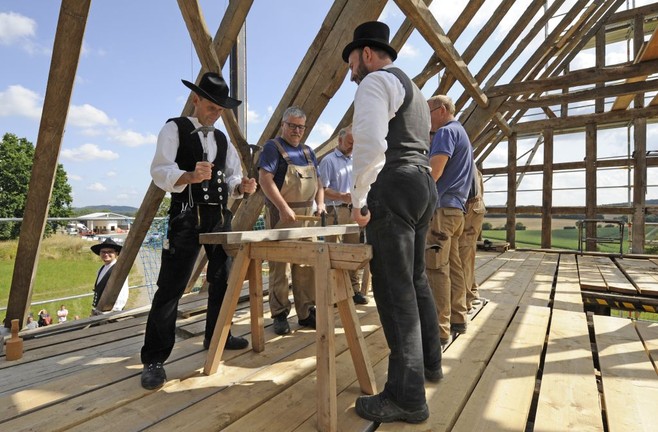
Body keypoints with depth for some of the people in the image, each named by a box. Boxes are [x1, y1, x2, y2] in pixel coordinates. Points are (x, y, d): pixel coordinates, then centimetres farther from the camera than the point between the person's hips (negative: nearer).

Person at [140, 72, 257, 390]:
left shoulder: (223, 140, 19)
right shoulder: (174, 129, 2)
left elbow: (231, 178, 13)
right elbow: (159, 172, -12)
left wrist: (241, 186, -10)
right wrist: (190, 176, -31)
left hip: (221, 217, 7)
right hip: (187, 217, -6)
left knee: (223, 279, 13)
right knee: (171, 287, -8)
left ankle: (216, 336, 30)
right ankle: (154, 359, 3)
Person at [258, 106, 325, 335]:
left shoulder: (308, 151, 19)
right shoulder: (273, 147, -1)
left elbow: (317, 181, 21)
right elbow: (264, 179, -13)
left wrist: (320, 203, 3)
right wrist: (284, 207, -20)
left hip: (306, 215, 6)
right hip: (281, 215, -6)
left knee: (306, 266, 7)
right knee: (279, 266, -1)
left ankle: (306, 312, 17)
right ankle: (280, 315, 10)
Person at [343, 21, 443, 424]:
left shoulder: (376, 81, -3)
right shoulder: (411, 87, 28)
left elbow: (371, 143, -19)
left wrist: (358, 198, -11)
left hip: (394, 189, -10)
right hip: (423, 185, 10)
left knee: (394, 287, -8)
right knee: (415, 278, 17)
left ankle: (407, 396, 0)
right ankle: (430, 362, 32)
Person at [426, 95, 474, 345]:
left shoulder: (446, 132, -7)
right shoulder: (461, 133, 25)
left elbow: (433, 172, -19)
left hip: (441, 208, -10)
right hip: (456, 209, 11)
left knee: (437, 270, -9)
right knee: (453, 268, 13)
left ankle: (440, 330, -6)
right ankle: (458, 319, 21)